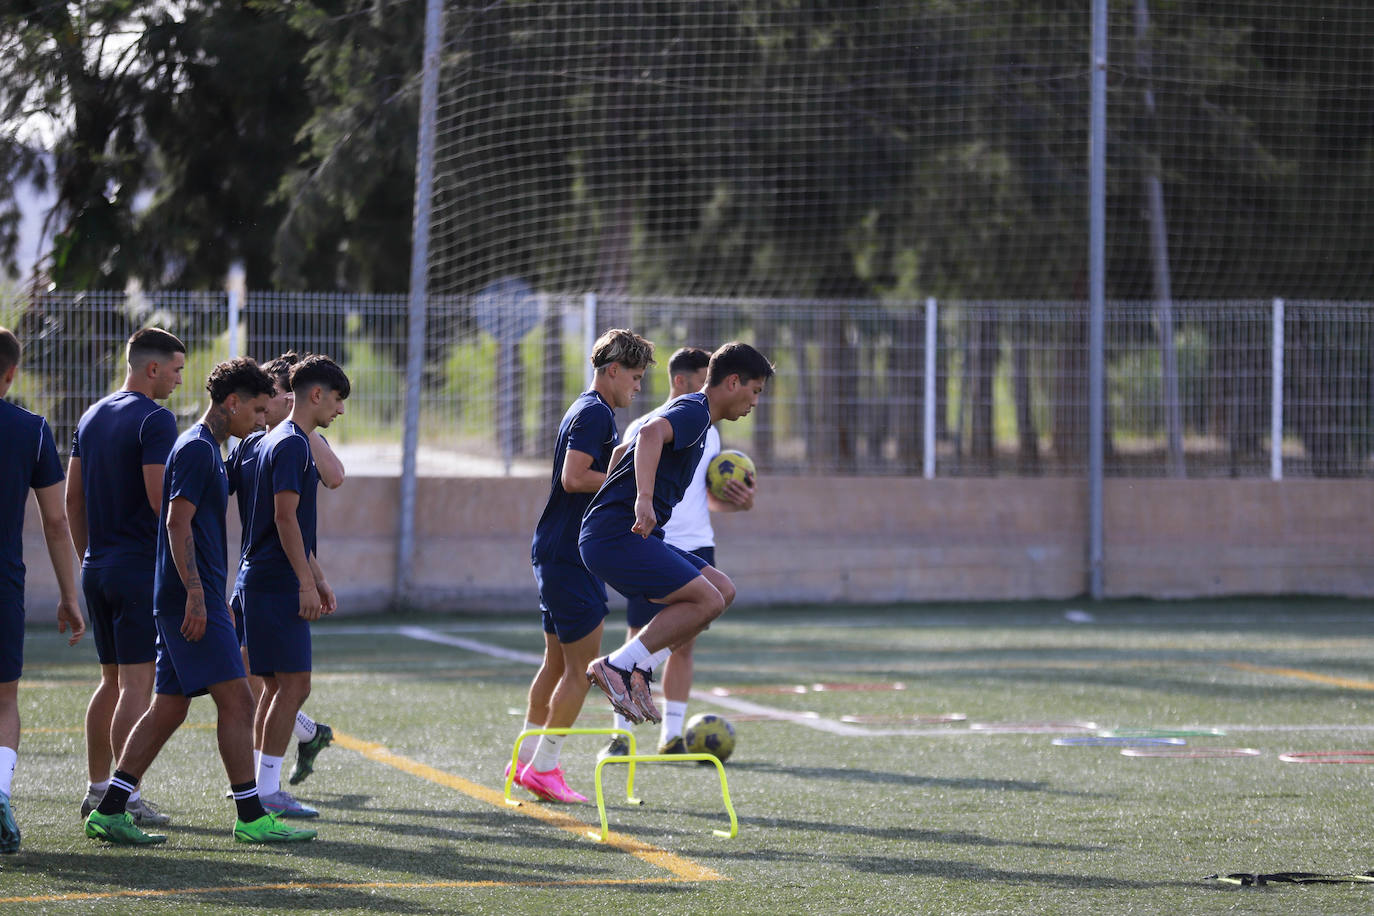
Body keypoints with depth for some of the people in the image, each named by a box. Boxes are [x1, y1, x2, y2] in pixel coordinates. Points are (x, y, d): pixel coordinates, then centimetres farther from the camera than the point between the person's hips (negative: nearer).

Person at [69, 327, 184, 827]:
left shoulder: (92, 417, 13)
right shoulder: (155, 420, -12)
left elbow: (72, 497, 16)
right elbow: (160, 498, -19)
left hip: (97, 568, 8)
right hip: (141, 566, -8)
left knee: (111, 681, 15)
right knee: (136, 684, -6)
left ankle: (97, 788, 17)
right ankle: (125, 799, -8)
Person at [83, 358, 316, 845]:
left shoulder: (204, 449, 21)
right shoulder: (197, 449, -10)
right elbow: (178, 522, -18)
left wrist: (216, 600, 29)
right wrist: (196, 593, -23)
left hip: (187, 602, 10)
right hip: (192, 600, -10)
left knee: (169, 707, 8)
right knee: (236, 700, -9)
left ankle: (109, 811, 8)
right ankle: (251, 818, -8)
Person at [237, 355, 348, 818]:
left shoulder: (282, 440, 20)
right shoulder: (291, 444, -12)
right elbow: (285, 516, -19)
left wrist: (318, 579, 25)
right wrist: (307, 582, -19)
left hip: (266, 583, 10)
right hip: (277, 584, -10)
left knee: (276, 687, 11)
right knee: (293, 684, -9)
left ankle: (259, 785, 14)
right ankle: (267, 790, -8)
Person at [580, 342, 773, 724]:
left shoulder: (690, 413, 24)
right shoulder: (694, 411, -9)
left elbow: (622, 450, 37)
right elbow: (651, 433, -31)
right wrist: (643, 500, -42)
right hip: (616, 537, -10)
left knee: (723, 589, 6)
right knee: (708, 600, -17)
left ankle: (639, 669, 2)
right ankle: (616, 666, -14)